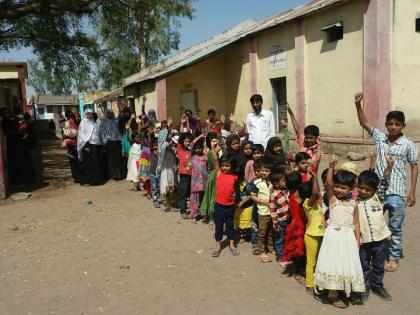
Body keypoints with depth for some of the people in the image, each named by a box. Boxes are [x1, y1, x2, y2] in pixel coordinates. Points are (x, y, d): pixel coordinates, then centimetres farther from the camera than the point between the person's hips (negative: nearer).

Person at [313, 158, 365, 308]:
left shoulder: (353, 203, 4)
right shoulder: (332, 198, -4)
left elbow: (356, 223, 8)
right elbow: (328, 183, -21)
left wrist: (357, 241, 6)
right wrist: (331, 167, -32)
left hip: (348, 237, 3)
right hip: (333, 235, -3)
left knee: (347, 262, 11)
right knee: (333, 262, 0)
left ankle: (348, 291, 28)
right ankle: (333, 294, 12)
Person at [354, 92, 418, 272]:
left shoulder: (408, 145, -2)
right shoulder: (379, 138, 5)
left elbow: (414, 168, 2)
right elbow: (364, 123, 2)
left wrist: (412, 192, -2)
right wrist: (358, 105, -11)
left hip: (396, 193, -3)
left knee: (395, 228, 8)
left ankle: (394, 257, 24)